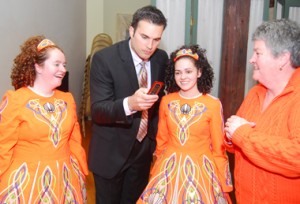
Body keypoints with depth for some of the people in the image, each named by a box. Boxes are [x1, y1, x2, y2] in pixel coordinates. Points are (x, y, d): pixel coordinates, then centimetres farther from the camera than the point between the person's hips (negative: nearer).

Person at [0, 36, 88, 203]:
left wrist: (82, 173, 10)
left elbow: (74, 141, 9)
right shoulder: (15, 101, -9)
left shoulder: (67, 99, 5)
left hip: (65, 179, 5)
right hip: (27, 181, -4)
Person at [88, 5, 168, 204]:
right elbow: (97, 110, -23)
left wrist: (156, 138, 7)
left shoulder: (162, 58, -4)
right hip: (111, 151, -4)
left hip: (144, 148, 4)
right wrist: (129, 104, -41)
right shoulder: (104, 58, -19)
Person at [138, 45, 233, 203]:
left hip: (200, 170, -2)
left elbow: (218, 148, -4)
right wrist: (159, 167, 14)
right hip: (169, 169, 3)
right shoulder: (166, 102, -2)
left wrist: (224, 183, -1)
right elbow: (161, 140, 8)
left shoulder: (213, 105, -10)